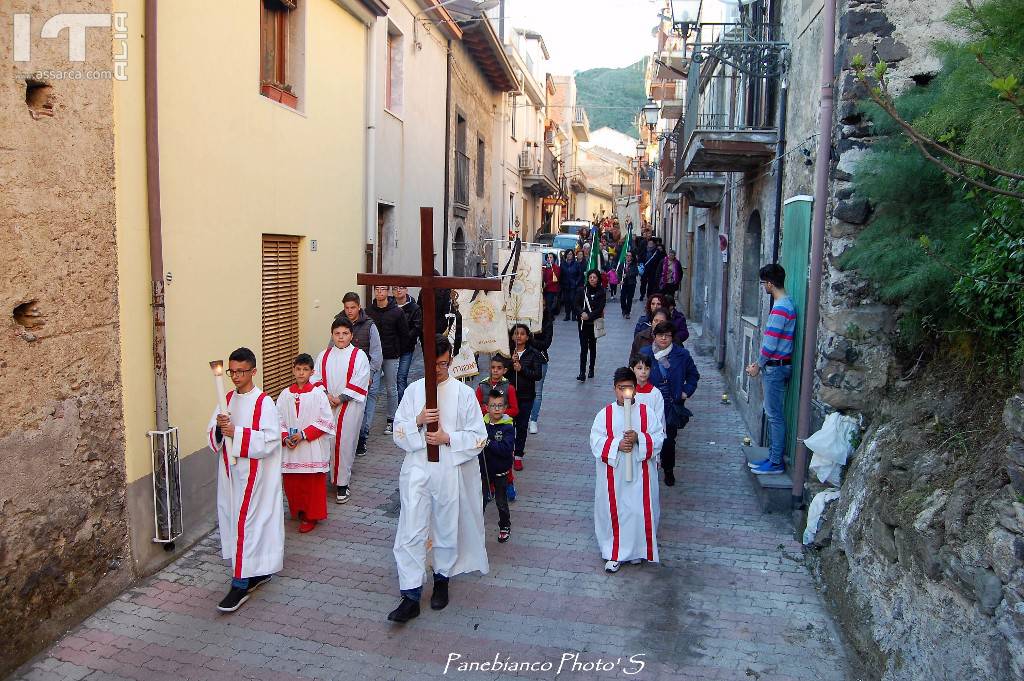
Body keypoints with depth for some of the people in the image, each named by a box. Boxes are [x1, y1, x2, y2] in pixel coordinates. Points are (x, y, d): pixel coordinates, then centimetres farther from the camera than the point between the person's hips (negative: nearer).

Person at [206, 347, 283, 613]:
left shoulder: (264, 402, -13)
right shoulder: (227, 399, 7)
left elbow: (270, 440, -20)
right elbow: (212, 435, 9)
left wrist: (236, 433, -24)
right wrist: (219, 429, -14)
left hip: (253, 474, -7)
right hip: (230, 471, 7)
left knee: (245, 523, -5)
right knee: (232, 519, 13)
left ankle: (241, 584, 2)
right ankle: (259, 570, 28)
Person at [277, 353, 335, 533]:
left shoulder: (318, 394, -6)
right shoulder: (285, 395, 5)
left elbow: (326, 421, -10)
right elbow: (278, 420, 7)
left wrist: (304, 434, -15)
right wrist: (285, 438, -10)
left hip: (313, 448, -3)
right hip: (290, 450, 4)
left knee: (313, 484, 3)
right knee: (291, 483, 10)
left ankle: (310, 516, 18)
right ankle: (298, 511, 31)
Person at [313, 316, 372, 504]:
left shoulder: (359, 356, -2)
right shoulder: (324, 356, 10)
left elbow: (359, 384, -9)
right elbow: (316, 378, 7)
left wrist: (340, 399, -12)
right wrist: (326, 395, -9)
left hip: (349, 407, -3)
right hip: (326, 407, 3)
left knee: (345, 443, -3)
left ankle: (342, 483, 5)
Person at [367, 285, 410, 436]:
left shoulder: (397, 312, -5)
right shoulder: (368, 311, 1)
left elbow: (404, 335, 1)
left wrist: (398, 351, 3)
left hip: (391, 357, -1)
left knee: (391, 389, 7)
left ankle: (391, 420, 20)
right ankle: (366, 424, 5)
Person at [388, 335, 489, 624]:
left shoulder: (464, 393, -5)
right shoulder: (413, 390, 2)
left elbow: (479, 437, -4)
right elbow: (398, 432, 2)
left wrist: (448, 438, -17)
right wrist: (418, 421, -17)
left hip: (451, 472, -1)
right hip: (417, 470, 1)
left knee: (447, 529, 14)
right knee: (411, 532, -2)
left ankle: (442, 580, 37)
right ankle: (411, 596, 6)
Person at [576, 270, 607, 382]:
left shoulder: (601, 291, -3)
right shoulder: (582, 290, 0)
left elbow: (601, 308, -8)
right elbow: (577, 304, 1)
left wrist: (589, 316, -17)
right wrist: (582, 313, -17)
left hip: (595, 323, 0)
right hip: (583, 323, 0)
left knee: (592, 346, 12)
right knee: (583, 347, -6)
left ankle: (591, 369, 26)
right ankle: (582, 373, -8)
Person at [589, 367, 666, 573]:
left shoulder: (647, 412, -1)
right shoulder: (605, 414, -2)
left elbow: (659, 438, -4)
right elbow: (596, 442, -6)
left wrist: (639, 438, -20)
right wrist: (617, 444, -21)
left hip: (640, 473, 0)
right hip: (613, 474, 0)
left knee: (641, 512, 7)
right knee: (614, 512, 7)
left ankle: (637, 550, 29)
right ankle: (614, 554, 22)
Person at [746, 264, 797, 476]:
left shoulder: (780, 308, -20)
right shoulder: (786, 303, 12)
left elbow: (770, 345, -21)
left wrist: (758, 366, -7)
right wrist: (759, 363, 16)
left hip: (775, 368, -10)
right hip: (776, 365, 10)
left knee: (775, 415, -2)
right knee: (773, 414, 15)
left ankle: (776, 463, 6)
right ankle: (774, 457, 24)